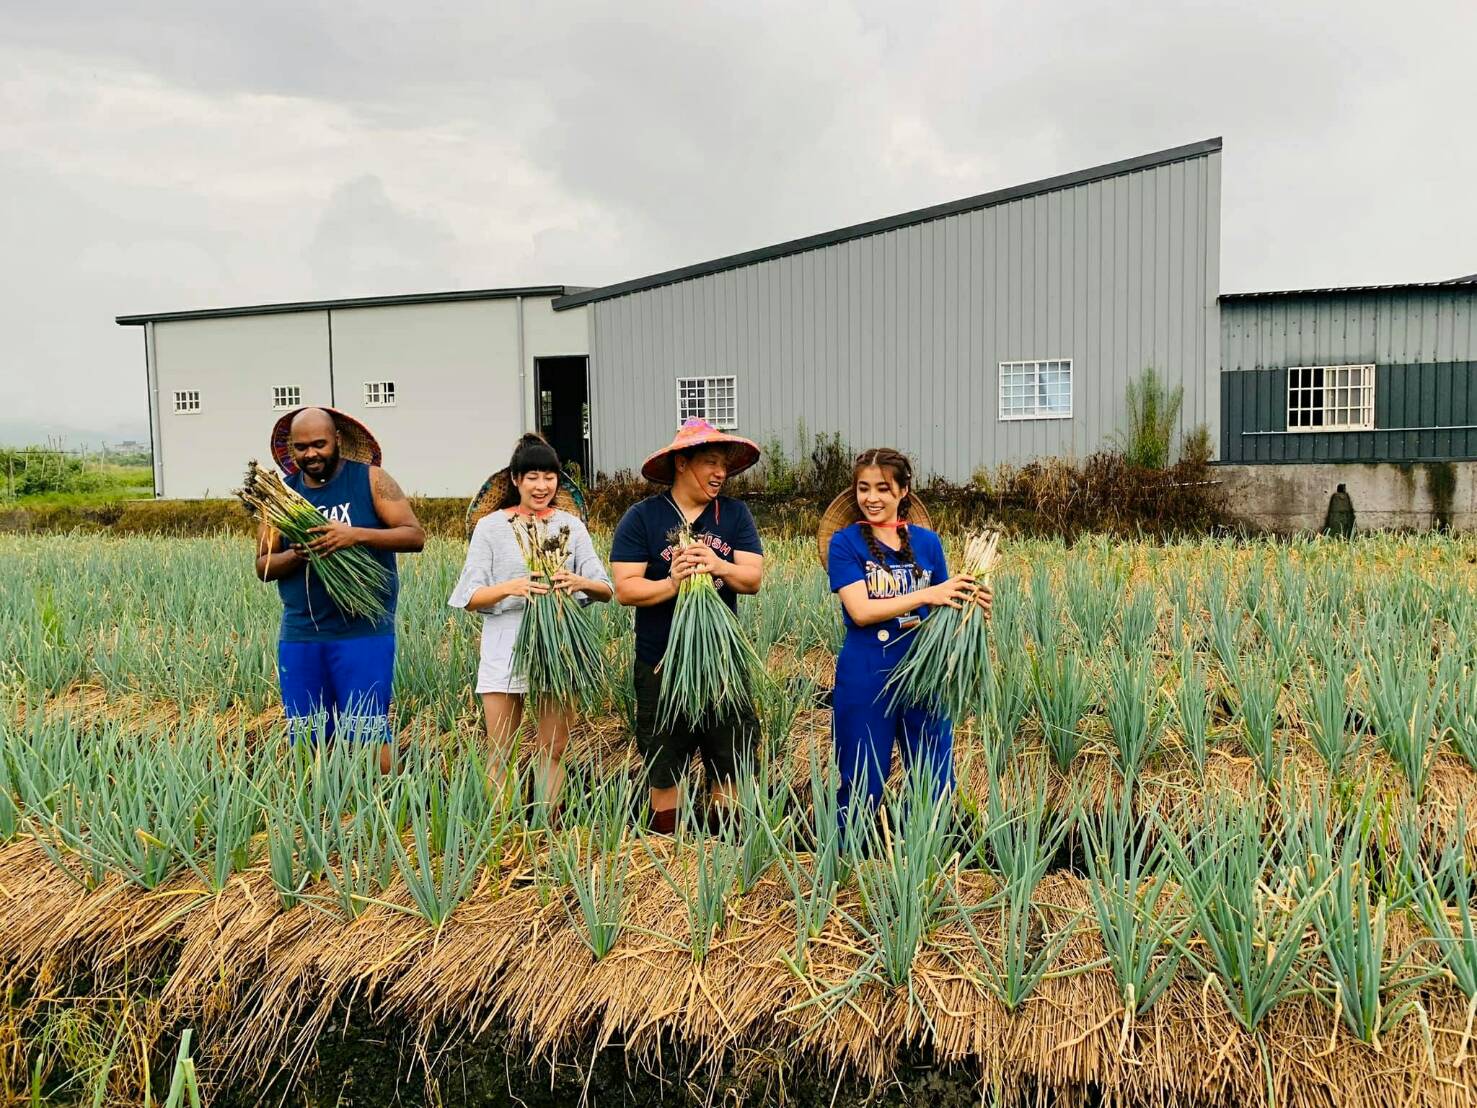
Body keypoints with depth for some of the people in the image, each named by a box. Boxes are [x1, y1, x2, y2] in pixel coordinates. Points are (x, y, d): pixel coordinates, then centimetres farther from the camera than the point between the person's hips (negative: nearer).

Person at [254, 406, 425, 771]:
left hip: (364, 631, -3)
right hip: (299, 634, 4)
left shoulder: (370, 479, 1)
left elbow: (415, 536, -5)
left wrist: (356, 534, -19)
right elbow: (263, 566, 8)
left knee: (368, 735, -4)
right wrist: (297, 555, -14)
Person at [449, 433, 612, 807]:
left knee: (552, 751, 7)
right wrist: (510, 587, -20)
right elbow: (470, 597, -2)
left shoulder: (571, 524, 9)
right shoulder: (491, 527, 3)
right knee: (499, 756, 1)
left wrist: (581, 583, -18)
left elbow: (606, 590, 5)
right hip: (507, 648, -2)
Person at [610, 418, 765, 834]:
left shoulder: (735, 514, 2)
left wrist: (720, 566, -25)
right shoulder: (642, 517, -5)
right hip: (662, 666, -2)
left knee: (729, 766, 8)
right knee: (664, 769, 12)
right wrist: (671, 584, -27)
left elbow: (753, 579, -5)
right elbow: (625, 588, -11)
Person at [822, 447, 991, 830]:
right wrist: (927, 594, -24)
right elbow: (860, 611, -15)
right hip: (865, 681, -3)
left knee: (935, 784, 10)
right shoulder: (845, 542, -3)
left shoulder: (927, 542, 7)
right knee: (861, 788, 7)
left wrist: (970, 605, -12)